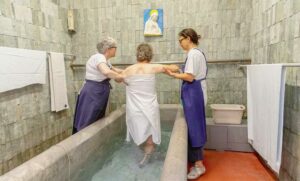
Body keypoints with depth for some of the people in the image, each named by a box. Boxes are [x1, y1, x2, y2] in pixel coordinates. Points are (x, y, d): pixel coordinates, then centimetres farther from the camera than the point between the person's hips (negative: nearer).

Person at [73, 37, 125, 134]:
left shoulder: (104, 59, 15)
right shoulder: (99, 57, -16)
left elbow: (115, 70, 29)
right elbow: (106, 72, -37)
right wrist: (123, 77, -24)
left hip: (97, 96, 10)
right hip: (91, 95, -10)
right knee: (86, 126, -4)